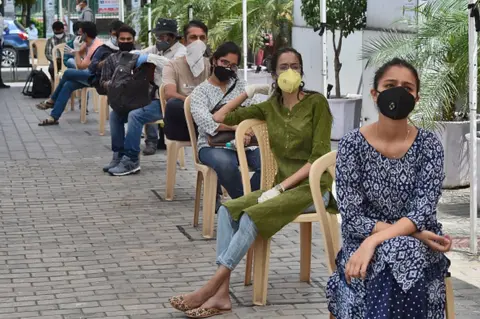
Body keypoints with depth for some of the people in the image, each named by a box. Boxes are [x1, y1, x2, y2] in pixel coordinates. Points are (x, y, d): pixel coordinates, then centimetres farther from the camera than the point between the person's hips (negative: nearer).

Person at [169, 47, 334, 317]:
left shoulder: (316, 103, -6)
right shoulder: (270, 107, 11)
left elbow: (319, 157, -13)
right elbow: (220, 118, 14)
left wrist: (281, 187, -19)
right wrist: (249, 92, 8)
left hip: (313, 187, -6)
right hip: (284, 186, 6)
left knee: (252, 217, -28)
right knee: (228, 210, -19)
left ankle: (211, 288, -27)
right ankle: (222, 294, -28)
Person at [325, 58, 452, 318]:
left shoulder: (428, 145, -1)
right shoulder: (352, 145, -4)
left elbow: (423, 211, -11)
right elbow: (352, 219, -9)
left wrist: (374, 241, -26)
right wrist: (413, 234, -18)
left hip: (419, 248, 1)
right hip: (363, 245, -1)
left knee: (402, 254, -33)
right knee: (387, 257, -34)